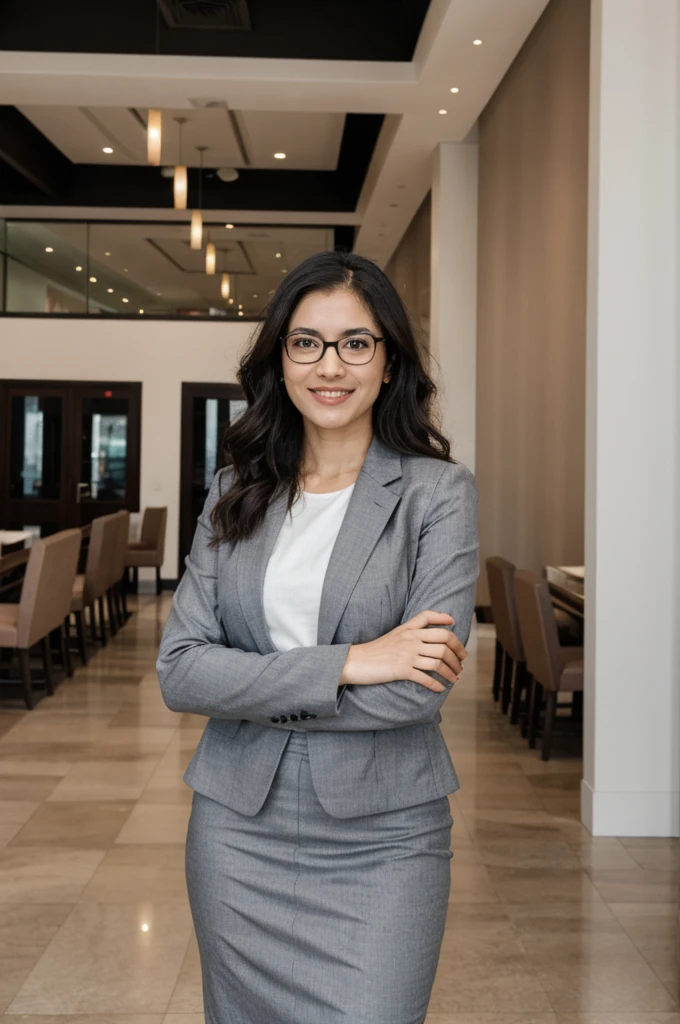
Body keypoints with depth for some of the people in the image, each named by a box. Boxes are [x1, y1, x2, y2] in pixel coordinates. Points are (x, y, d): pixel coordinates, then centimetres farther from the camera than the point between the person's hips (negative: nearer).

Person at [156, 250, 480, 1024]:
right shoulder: (234, 493, 4)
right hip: (237, 829, 3)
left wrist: (253, 690, -11)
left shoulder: (438, 492, -6)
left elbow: (421, 689, -15)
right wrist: (346, 663, -17)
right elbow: (178, 669, -7)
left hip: (380, 840, -3)